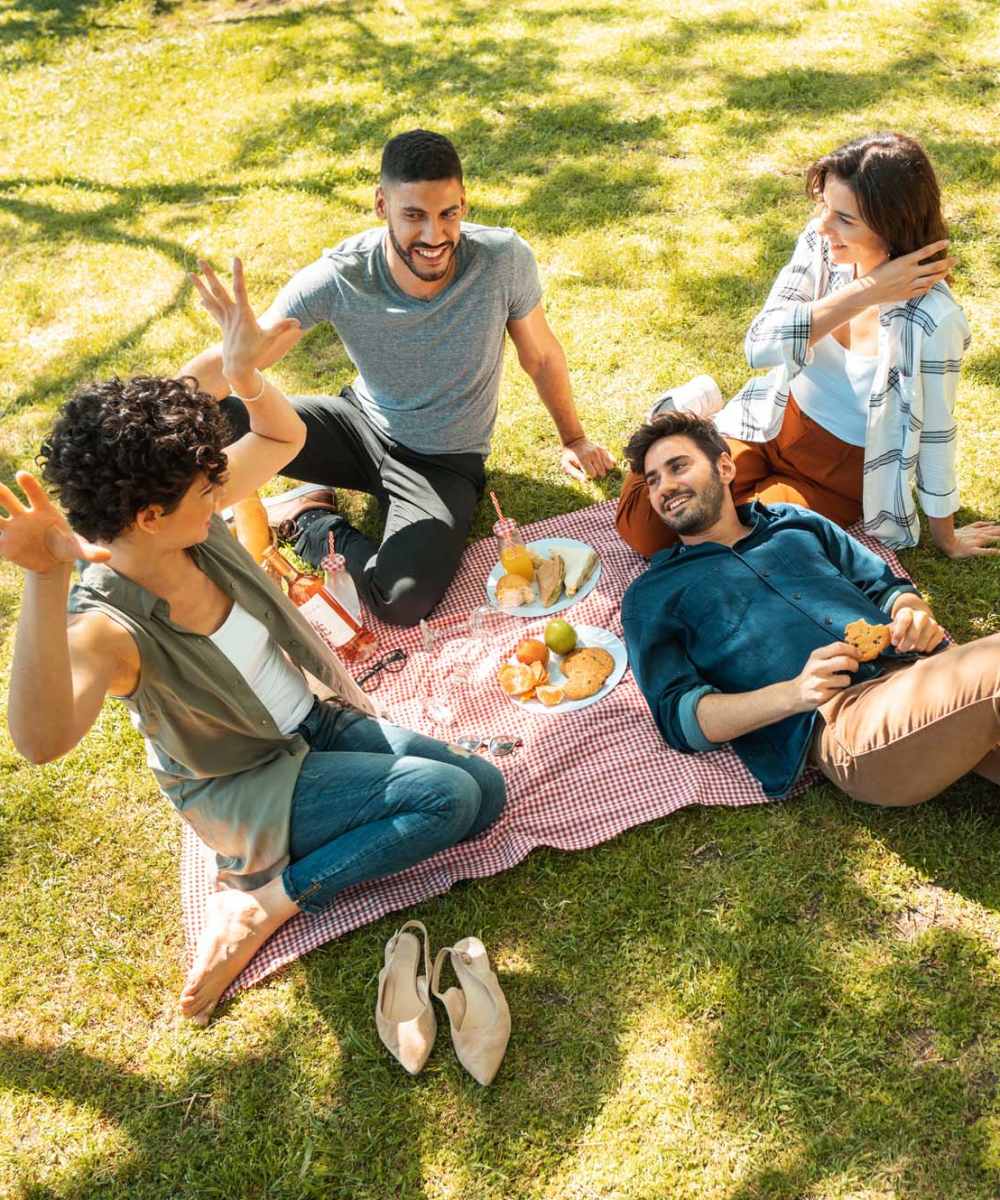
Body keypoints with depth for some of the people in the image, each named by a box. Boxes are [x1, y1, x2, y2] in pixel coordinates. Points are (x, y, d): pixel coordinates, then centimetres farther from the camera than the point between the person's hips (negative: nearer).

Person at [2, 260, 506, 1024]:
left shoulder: (194, 521, -13)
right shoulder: (107, 626, -31)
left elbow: (285, 438, 3)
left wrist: (244, 374, -18)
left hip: (316, 721, 7)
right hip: (244, 786, -7)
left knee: (487, 792, -2)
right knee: (451, 794, -22)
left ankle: (271, 896, 2)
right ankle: (261, 902, -7)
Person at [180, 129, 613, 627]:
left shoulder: (503, 259, -23)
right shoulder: (339, 277, -23)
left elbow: (540, 354, -4)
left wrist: (573, 437, 11)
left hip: (445, 462, 0)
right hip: (361, 423, 1)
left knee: (402, 601, -29)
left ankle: (311, 524, 0)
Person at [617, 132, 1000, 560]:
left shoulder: (931, 319, -30)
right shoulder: (822, 242, -16)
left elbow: (934, 433, -16)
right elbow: (759, 346, -23)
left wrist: (944, 535, -2)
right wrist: (864, 292, -31)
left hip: (842, 473, -3)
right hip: (773, 424, 4)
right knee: (642, 525, -6)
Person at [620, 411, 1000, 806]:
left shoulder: (797, 522, 25)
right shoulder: (651, 595, 13)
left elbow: (887, 587, 27)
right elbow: (678, 716, 2)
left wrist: (913, 613, 1)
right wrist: (794, 694, -15)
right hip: (836, 724, -6)